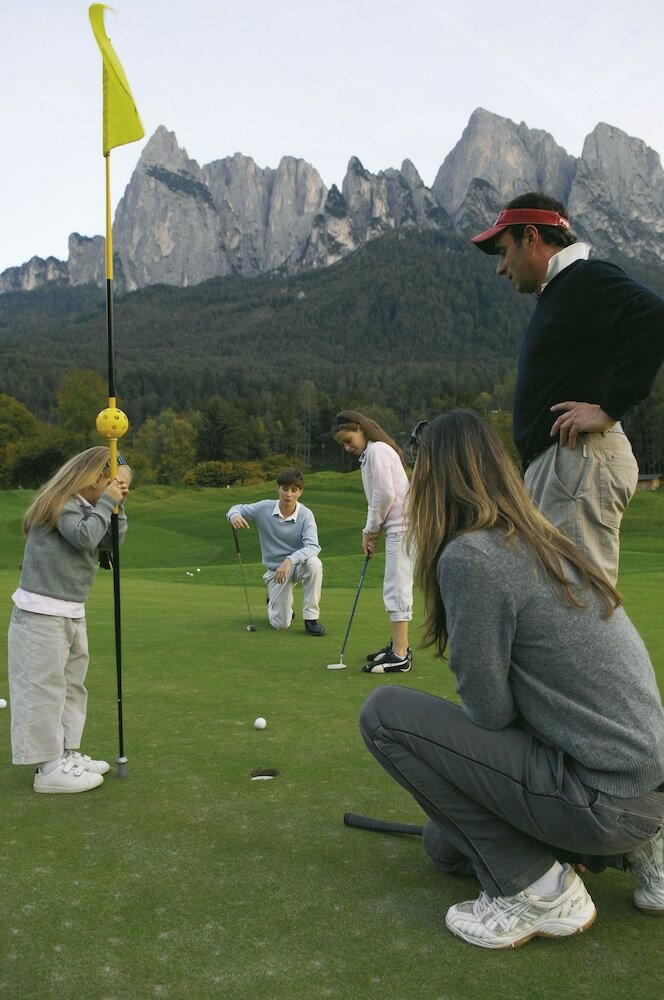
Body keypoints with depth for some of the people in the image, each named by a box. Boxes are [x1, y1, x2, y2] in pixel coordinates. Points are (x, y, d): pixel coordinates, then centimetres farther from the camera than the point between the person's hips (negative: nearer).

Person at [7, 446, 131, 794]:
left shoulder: (84, 507, 12)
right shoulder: (61, 503, -14)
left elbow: (110, 542, 10)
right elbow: (85, 536, -27)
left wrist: (117, 506, 0)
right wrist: (107, 503, -16)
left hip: (71, 612, 10)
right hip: (42, 613, -10)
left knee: (71, 684, 14)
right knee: (45, 687, -4)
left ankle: (66, 754, 24)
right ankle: (49, 768, 1)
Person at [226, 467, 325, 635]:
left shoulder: (305, 515, -16)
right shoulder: (264, 508, -11)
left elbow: (313, 546, -27)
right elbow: (238, 508, 4)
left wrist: (290, 560, -44)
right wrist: (234, 516, -22)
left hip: (298, 564, 0)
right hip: (275, 570, 1)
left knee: (314, 563, -38)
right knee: (281, 624, -10)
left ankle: (311, 618, -21)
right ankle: (273, 602, 29)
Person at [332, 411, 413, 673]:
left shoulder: (377, 450, -11)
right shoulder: (371, 452, 19)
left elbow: (386, 494, -18)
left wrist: (371, 529, -6)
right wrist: (370, 531, 9)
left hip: (401, 526, -10)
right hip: (397, 527, 10)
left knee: (396, 588, -10)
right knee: (394, 588, 15)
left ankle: (400, 656, -9)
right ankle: (399, 645, 25)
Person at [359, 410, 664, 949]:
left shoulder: (468, 555, -20)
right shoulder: (548, 544, 9)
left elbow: (487, 712, -15)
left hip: (603, 798, -9)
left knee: (386, 712, -9)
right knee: (448, 843, 25)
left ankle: (537, 891, -3)